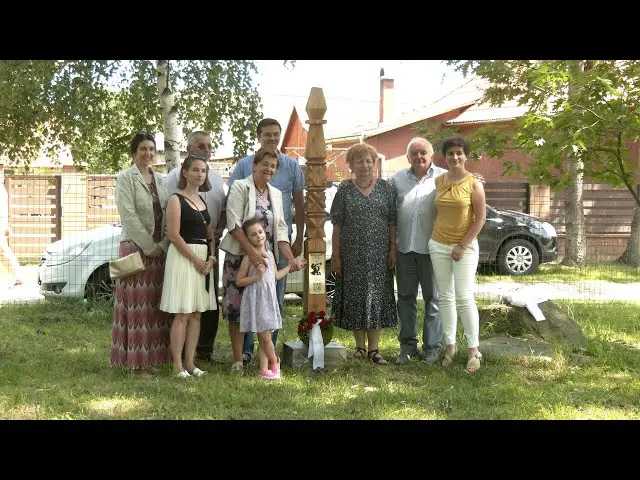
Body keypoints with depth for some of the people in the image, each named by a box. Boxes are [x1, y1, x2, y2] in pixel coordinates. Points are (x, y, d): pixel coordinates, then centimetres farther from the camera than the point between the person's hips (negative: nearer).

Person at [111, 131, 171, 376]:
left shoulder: (160, 180, 14)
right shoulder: (125, 178, -3)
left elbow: (168, 215, 9)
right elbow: (128, 215, -12)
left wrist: (163, 245, -4)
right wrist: (148, 246, -15)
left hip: (159, 250, 6)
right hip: (135, 247, -6)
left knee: (156, 304, 7)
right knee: (137, 305, -5)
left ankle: (153, 355, 13)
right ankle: (136, 360, -1)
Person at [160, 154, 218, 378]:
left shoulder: (202, 201, 16)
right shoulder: (176, 199, -6)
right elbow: (174, 235, -13)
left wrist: (211, 258, 1)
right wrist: (196, 259, -14)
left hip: (204, 260, 7)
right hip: (183, 257, -7)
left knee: (197, 314, 6)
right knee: (182, 314, -7)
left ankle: (189, 362, 10)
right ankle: (177, 365, -3)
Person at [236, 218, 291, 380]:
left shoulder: (269, 254, 10)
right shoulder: (249, 257, -9)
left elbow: (276, 276, 21)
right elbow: (239, 281, -8)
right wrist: (257, 276, -20)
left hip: (269, 299, 6)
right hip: (256, 300, -6)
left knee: (264, 338, 7)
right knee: (265, 337, -3)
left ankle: (264, 369, 10)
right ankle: (274, 361, 18)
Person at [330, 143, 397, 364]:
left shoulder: (386, 188, 6)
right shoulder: (344, 191, 4)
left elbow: (392, 222, 6)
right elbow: (337, 226, 2)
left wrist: (393, 249, -2)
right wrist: (336, 255, -3)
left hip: (379, 254, 0)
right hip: (352, 254, 0)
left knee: (377, 296, 2)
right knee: (354, 296, 4)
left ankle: (373, 348, 9)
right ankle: (360, 345, 18)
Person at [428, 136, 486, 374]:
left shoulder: (474, 183, -7)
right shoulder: (439, 181, 6)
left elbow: (480, 219, -8)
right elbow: (438, 211, 11)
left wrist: (462, 246, -10)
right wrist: (437, 237, 2)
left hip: (465, 247, -4)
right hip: (438, 245, 4)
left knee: (464, 298, -9)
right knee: (445, 297, 9)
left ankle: (473, 350, 0)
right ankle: (450, 345, 18)